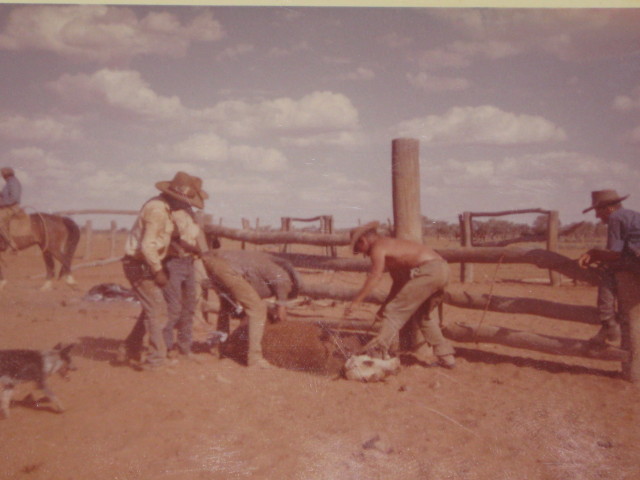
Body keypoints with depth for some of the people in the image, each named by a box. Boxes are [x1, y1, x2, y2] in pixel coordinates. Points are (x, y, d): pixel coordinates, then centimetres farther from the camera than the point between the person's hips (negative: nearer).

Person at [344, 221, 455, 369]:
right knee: (423, 315, 23)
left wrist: (356, 302, -15)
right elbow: (399, 282, 27)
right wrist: (385, 306, 27)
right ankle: (446, 357, 26)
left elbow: (375, 276, -16)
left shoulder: (378, 247, -2)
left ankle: (376, 351, -8)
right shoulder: (391, 244, 26)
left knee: (395, 312, -4)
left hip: (428, 270, -10)